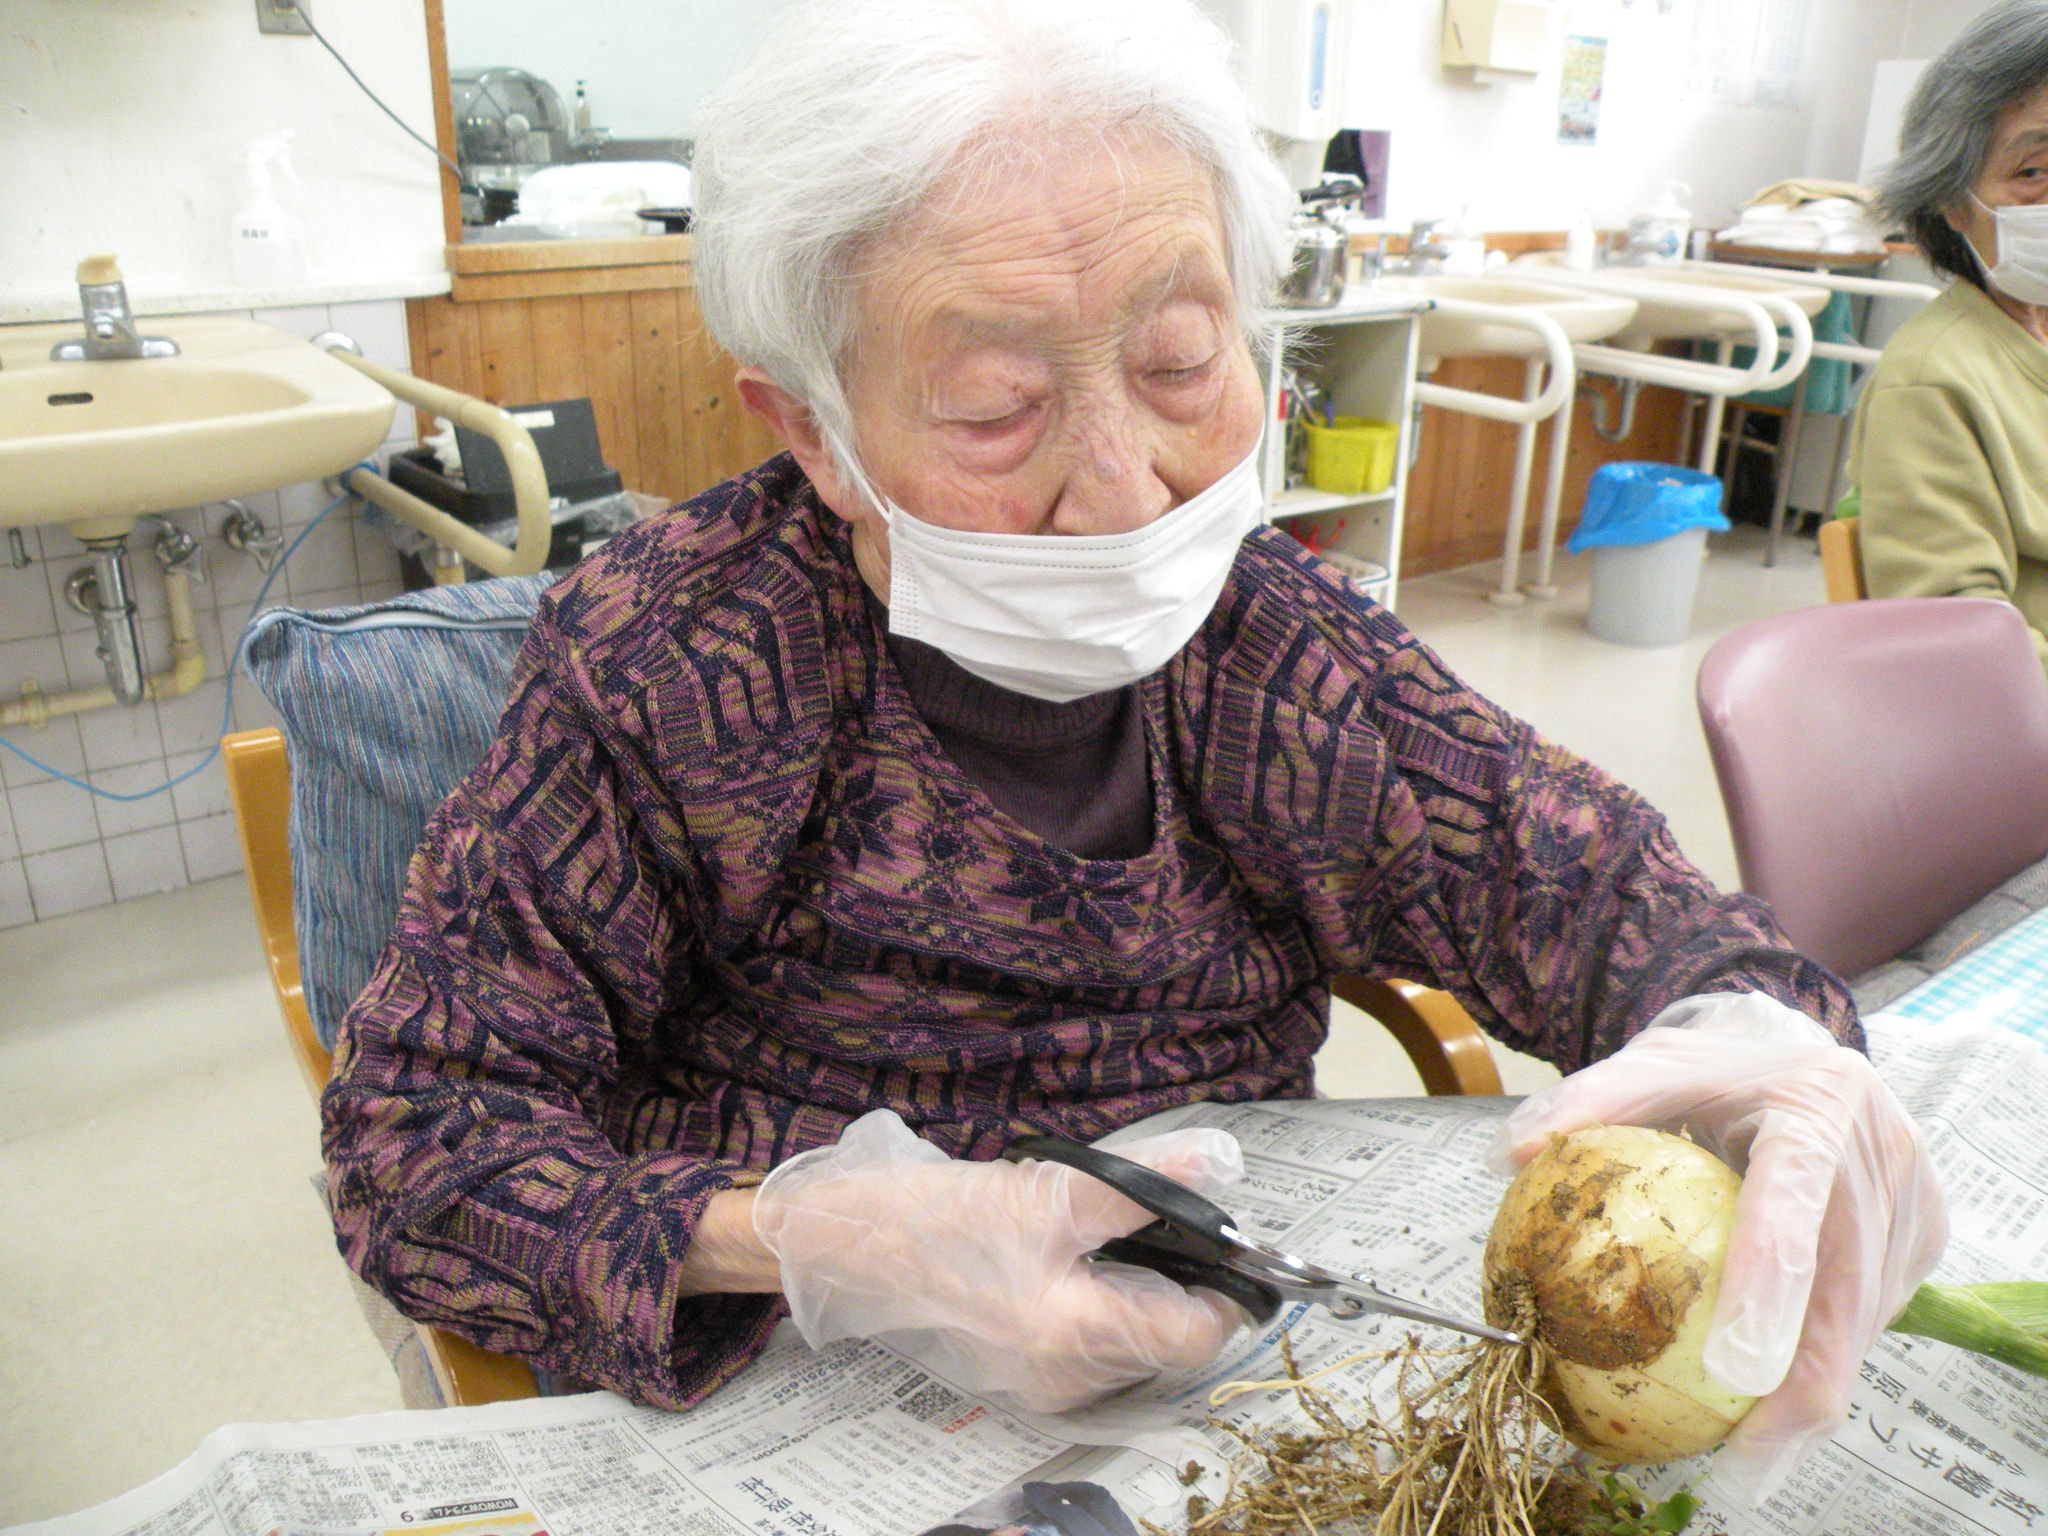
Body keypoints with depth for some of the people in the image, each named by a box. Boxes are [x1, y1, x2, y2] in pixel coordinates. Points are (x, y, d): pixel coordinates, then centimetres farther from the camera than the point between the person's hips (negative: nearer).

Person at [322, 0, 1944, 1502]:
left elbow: (1592, 884, -3)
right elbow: (413, 1133, -14)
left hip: (1233, 1383, 4)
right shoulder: (659, 669, -18)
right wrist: (808, 1243, -30)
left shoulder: (1260, 633, -7)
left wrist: (1755, 1030, -26)